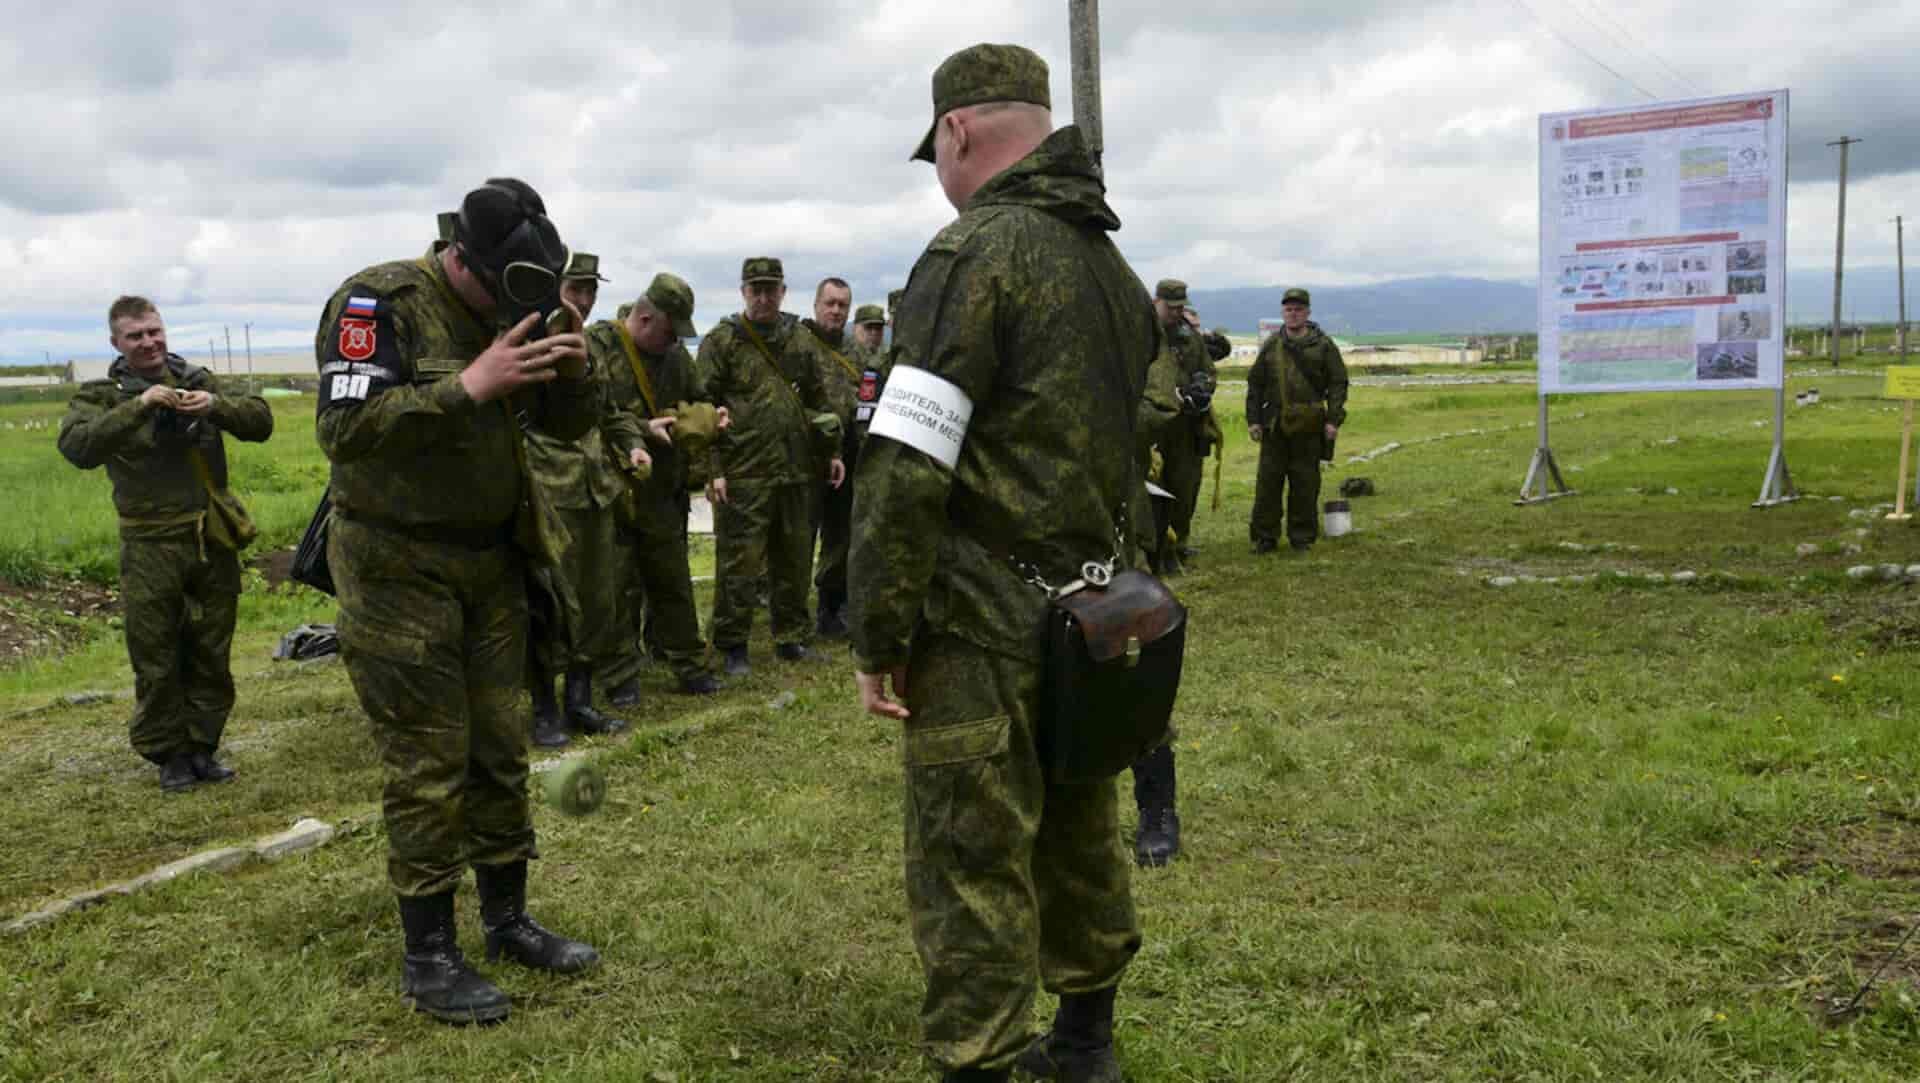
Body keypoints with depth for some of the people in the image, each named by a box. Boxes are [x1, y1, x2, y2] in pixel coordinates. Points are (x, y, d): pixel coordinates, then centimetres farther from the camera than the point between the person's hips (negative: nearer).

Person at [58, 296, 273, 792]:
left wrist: (215, 405, -16)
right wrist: (138, 407, -27)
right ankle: (169, 755, 15)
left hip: (214, 541, 3)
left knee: (212, 654, 10)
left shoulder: (200, 381, 9)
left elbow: (261, 422, 3)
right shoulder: (102, 395, 1)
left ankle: (202, 746, 23)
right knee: (157, 660, 2)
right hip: (152, 548, -3)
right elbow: (77, 447, -18)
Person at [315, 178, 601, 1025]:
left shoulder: (511, 311, 6)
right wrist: (469, 386, -33)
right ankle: (428, 955, 9)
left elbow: (567, 425, 10)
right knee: (429, 764, -3)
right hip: (399, 568, -6)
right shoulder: (379, 303, -15)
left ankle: (507, 920, 25)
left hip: (492, 562, 6)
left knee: (500, 750, 11)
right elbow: (345, 430, -26)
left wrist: (573, 373, -13)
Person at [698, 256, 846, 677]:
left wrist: (833, 450, 13)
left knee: (795, 559, 12)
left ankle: (792, 639, 24)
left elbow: (819, 399, 19)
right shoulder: (721, 341, -2)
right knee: (738, 562, -2)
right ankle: (733, 647, 8)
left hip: (795, 471, 5)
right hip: (742, 474, -5)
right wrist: (712, 469, -12)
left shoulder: (800, 341, 12)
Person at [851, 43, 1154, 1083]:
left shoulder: (976, 253, -14)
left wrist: (878, 636, -14)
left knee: (971, 860, -1)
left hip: (986, 619, -9)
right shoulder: (1115, 267, 14)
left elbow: (904, 468, -20)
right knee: (1077, 826, 19)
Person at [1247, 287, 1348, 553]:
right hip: (1274, 425, 2)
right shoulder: (1271, 345, 9)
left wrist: (1334, 420, -7)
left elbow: (1337, 383, 1)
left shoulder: (1323, 345, 3)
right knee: (1268, 481, 2)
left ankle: (1302, 536, 14)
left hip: (1309, 427, -2)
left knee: (1305, 483, 4)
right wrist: (1253, 419, 5)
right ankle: (1265, 537, 10)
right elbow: (1255, 384, 12)